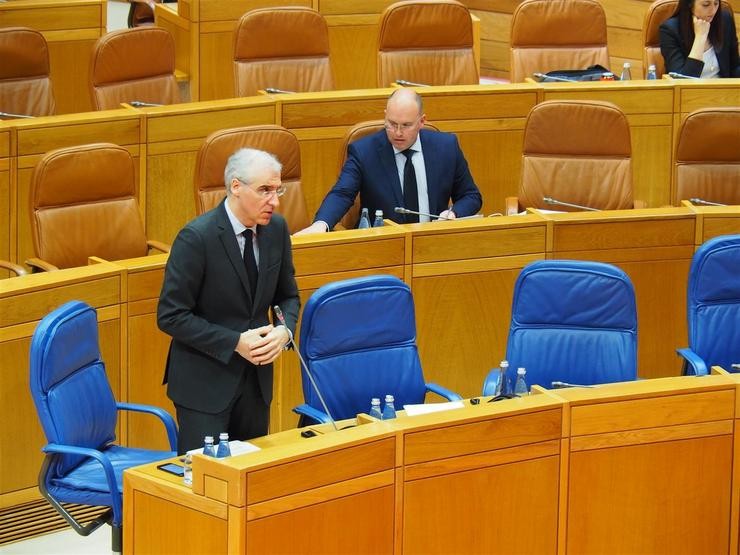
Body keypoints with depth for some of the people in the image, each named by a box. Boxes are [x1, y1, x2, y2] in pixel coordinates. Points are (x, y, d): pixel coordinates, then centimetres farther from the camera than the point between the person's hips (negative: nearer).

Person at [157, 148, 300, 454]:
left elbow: (287, 295, 13)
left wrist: (284, 331, -9)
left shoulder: (276, 228, 0)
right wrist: (235, 343, -20)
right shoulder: (196, 238, -18)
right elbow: (170, 316, -16)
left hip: (257, 375, 6)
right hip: (204, 380, -6)